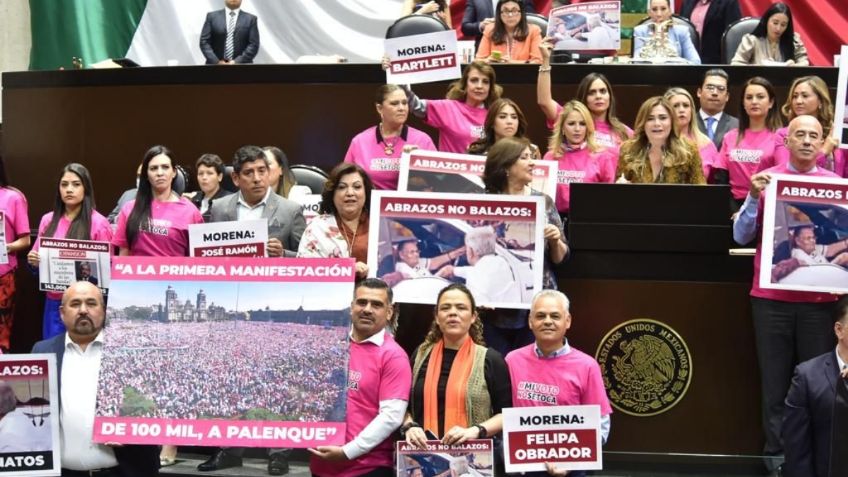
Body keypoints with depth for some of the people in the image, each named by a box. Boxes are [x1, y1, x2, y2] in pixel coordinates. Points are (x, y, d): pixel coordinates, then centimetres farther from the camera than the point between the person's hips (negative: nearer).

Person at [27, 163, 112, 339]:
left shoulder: (98, 223, -6)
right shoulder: (48, 220, 8)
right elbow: (38, 256, 18)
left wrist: (92, 270, -21)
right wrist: (33, 260, -4)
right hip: (54, 302, 4)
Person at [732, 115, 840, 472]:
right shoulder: (766, 179, 3)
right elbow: (742, 236, -2)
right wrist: (753, 198, -14)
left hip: (819, 298, 1)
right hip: (772, 296, -1)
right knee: (775, 381, 4)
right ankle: (776, 453, 13)